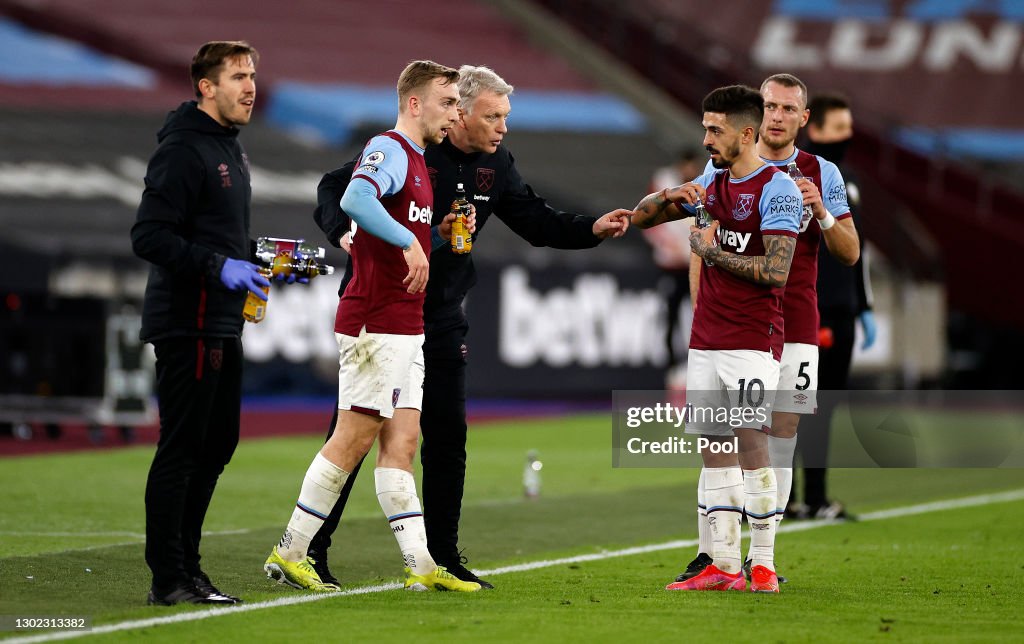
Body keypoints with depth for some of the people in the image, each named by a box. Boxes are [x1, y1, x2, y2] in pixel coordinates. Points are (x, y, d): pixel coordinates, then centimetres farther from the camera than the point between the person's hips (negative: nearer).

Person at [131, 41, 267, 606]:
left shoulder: (230, 150, 18)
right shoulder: (184, 150, -13)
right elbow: (149, 236, -20)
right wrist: (219, 266, -24)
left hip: (221, 326, 10)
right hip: (187, 326, -10)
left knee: (216, 445, 12)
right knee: (181, 448, -7)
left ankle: (185, 566, 20)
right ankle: (168, 579, -3)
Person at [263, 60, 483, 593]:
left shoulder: (415, 161, 19)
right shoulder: (388, 150, -12)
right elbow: (355, 199, -32)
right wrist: (409, 240, -36)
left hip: (405, 328, 10)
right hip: (375, 324, -10)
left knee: (401, 444, 6)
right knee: (355, 439, -6)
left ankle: (421, 566, 4)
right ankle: (289, 554, 1)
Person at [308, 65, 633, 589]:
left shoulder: (495, 164, 3)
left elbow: (535, 221, 7)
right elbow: (334, 189, -9)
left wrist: (593, 229, -7)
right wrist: (344, 233, -28)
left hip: (442, 319, 5)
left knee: (447, 433, 4)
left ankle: (443, 556, 13)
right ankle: (309, 549, 3)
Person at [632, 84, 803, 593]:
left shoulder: (777, 188, -10)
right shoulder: (711, 182, 13)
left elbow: (776, 271, -18)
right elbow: (642, 217, 19)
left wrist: (711, 251, -10)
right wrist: (670, 196, -2)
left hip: (753, 339, -7)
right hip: (705, 338, 7)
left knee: (750, 442, -11)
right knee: (714, 449, 5)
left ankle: (764, 566, -8)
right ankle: (723, 566, 7)